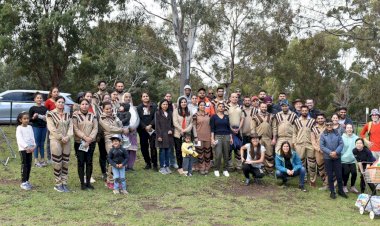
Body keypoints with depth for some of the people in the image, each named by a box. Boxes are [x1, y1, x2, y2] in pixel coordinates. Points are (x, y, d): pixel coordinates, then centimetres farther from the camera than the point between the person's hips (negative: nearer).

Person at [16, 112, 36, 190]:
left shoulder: (30, 127, 11)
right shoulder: (19, 128, -7)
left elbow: (32, 137, 6)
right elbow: (20, 139, -17)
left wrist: (33, 146, -10)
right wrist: (26, 147, -27)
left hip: (30, 148, 6)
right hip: (23, 149, -5)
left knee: (29, 165, 8)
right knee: (24, 166, -6)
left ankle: (27, 180, 18)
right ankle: (23, 182, -2)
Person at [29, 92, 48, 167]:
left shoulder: (45, 108, 8)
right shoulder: (32, 108, -2)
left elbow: (47, 117, 14)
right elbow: (29, 119, -2)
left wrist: (46, 118, -7)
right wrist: (33, 117, -21)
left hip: (43, 127, 3)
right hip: (36, 127, -3)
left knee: (42, 144, 11)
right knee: (37, 144, 1)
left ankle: (42, 159, 18)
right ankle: (36, 160, 9)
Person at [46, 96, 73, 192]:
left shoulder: (67, 115, 14)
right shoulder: (50, 114, 0)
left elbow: (70, 127, 5)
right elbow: (51, 128, -9)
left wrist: (68, 137, -12)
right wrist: (61, 137, -15)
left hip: (66, 141, 5)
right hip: (55, 140, -4)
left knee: (65, 163, 5)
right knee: (57, 163, -4)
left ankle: (64, 183, 12)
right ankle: (58, 184, 5)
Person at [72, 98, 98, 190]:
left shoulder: (93, 116, 8)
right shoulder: (75, 115, -3)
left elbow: (95, 128, 1)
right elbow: (75, 129, -10)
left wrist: (90, 138, -13)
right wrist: (85, 137, -18)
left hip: (91, 142, 3)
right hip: (79, 142, -3)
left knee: (89, 162, 5)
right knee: (81, 162, 0)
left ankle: (88, 182, 12)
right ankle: (82, 183, 6)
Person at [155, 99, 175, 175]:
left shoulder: (169, 114, 15)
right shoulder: (158, 113, -1)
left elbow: (172, 124, 18)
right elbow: (157, 125, -6)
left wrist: (171, 130, -2)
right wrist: (159, 135, -12)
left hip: (169, 135, 5)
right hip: (162, 135, -5)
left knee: (168, 151, 7)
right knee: (162, 151, -2)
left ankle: (167, 166, 15)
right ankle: (162, 167, 4)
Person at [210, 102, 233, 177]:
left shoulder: (226, 117, 12)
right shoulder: (214, 117, 2)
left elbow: (229, 128, 14)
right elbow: (212, 129, -2)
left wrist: (231, 138, 9)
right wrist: (212, 139, -10)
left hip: (226, 136, 3)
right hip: (217, 136, -3)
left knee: (226, 154, 3)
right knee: (218, 154, -12)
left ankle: (225, 170, 13)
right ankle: (216, 170, 3)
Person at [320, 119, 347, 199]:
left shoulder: (337, 133, 3)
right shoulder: (323, 135, 0)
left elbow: (341, 143, -2)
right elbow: (322, 146, -5)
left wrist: (336, 152, -15)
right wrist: (330, 153, -15)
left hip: (337, 157, 1)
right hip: (327, 157, -1)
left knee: (339, 174, 4)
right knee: (330, 175, 5)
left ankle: (340, 190, 18)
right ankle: (332, 192, 14)